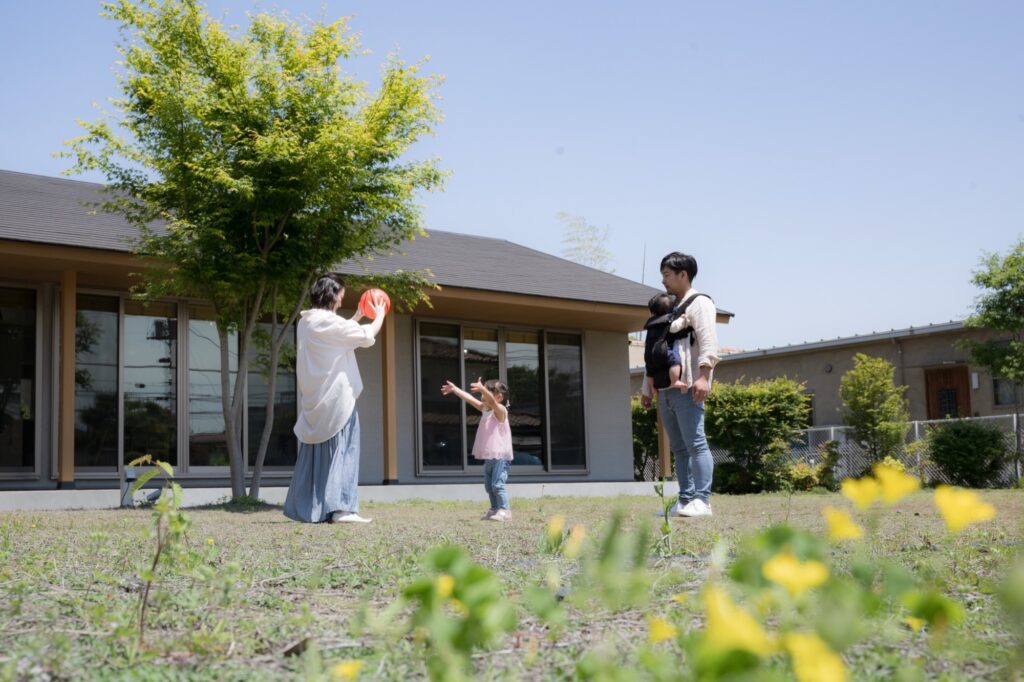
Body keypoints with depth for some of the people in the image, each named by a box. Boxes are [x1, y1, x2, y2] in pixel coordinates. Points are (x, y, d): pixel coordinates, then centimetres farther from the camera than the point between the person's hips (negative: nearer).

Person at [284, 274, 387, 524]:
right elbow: (367, 336, -10)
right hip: (335, 398, -8)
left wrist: (356, 317, 27)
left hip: (315, 400, 9)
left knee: (316, 452, 11)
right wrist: (379, 316, 7)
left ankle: (306, 508, 13)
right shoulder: (328, 321, -15)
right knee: (341, 449, -6)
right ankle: (341, 507, -10)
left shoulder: (305, 322, 12)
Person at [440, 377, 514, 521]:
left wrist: (482, 389, -48)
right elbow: (469, 399, 18)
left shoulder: (500, 411, -12)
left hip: (500, 456, -9)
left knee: (497, 484, -13)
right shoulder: (485, 409, 13)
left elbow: (492, 401, -32)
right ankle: (495, 509, 21)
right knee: (488, 485, 12)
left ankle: (504, 510, -9)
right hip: (489, 456, 9)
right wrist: (454, 389, 18)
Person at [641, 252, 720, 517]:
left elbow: (708, 341, -15)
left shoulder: (699, 303, 0)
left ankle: (702, 501, -13)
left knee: (695, 443, -12)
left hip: (687, 387, -8)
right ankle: (685, 500, 9)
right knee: (678, 447, 7)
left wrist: (703, 377, -27)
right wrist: (647, 388, 23)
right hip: (666, 388, 9)